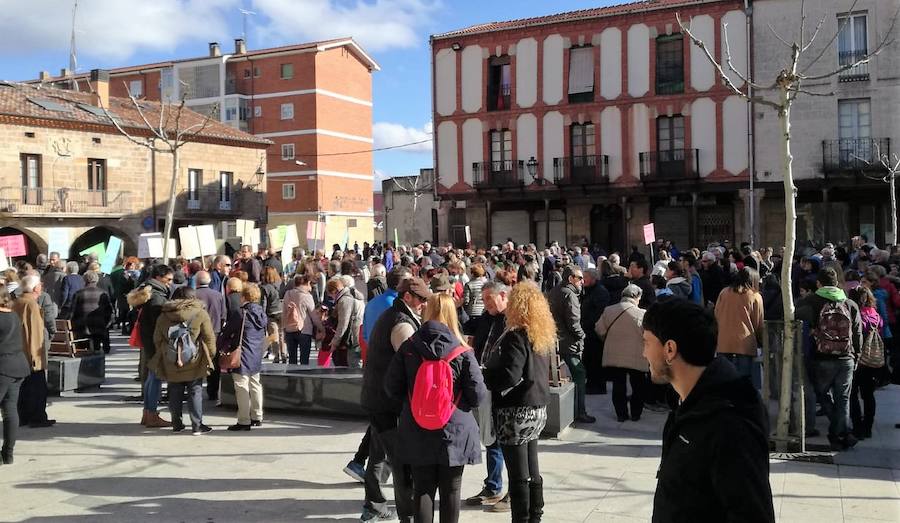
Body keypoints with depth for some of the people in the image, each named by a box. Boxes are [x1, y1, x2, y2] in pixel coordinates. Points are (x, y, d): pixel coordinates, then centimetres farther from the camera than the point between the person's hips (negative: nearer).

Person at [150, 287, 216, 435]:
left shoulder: (163, 315, 6)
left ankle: (176, 423, 21)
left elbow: (157, 339, 12)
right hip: (193, 362, -3)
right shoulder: (200, 313, -5)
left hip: (171, 363, 3)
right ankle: (197, 425, 5)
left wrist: (163, 353, 23)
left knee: (175, 394, 14)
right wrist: (211, 355, 4)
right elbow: (209, 338, -6)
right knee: (195, 392, 4)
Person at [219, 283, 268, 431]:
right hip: (257, 356, 7)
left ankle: (244, 421, -2)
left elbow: (226, 333, -5)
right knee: (255, 385, 16)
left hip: (242, 357, -7)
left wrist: (221, 346, 11)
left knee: (242, 387, -3)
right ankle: (257, 417, 24)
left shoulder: (239, 314, -14)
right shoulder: (262, 313, 6)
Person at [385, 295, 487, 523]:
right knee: (450, 491, 10)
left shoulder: (408, 348, -5)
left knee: (423, 490, 10)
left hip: (417, 434, 2)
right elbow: (477, 394, -10)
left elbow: (392, 387, -1)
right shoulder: (463, 352, -10)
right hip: (454, 433, -1)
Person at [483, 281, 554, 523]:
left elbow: (509, 377, -24)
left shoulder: (516, 337, -18)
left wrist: (483, 377, -7)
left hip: (516, 411, -9)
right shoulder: (542, 334, 8)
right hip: (537, 408, 9)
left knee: (518, 474, 0)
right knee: (532, 470, 16)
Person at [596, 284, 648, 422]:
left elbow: (599, 330, 3)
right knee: (638, 386, 15)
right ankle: (635, 414, 21)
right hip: (636, 358, -2)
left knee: (618, 386, 13)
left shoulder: (608, 311, -3)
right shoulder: (642, 314, -13)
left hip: (614, 357, 3)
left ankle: (621, 414, 17)